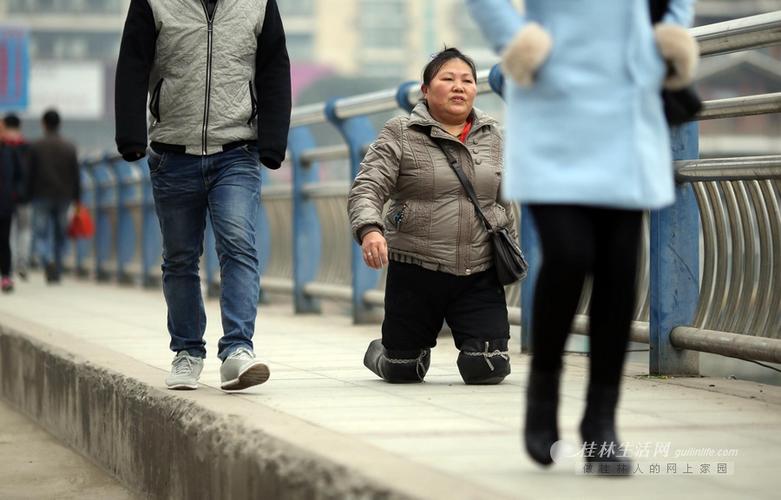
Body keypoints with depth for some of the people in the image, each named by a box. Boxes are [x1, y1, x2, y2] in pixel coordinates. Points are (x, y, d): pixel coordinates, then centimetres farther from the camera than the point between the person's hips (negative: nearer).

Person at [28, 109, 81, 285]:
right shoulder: (69, 147, 3)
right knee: (60, 236, 11)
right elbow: (75, 176, 3)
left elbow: (30, 174, -5)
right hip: (64, 197, 3)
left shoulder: (35, 147, -5)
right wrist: (76, 199, 9)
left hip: (42, 197, -3)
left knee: (41, 234, 1)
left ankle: (48, 261, -26)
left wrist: (28, 196, 2)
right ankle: (57, 273, 15)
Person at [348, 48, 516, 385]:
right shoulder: (400, 134, -1)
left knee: (488, 369, -10)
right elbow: (367, 189, -10)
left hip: (480, 274, 2)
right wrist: (369, 230, -29)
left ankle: (475, 345, 27)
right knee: (403, 372, 7)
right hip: (416, 269, -2)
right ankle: (382, 351, 44)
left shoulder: (492, 136, 11)